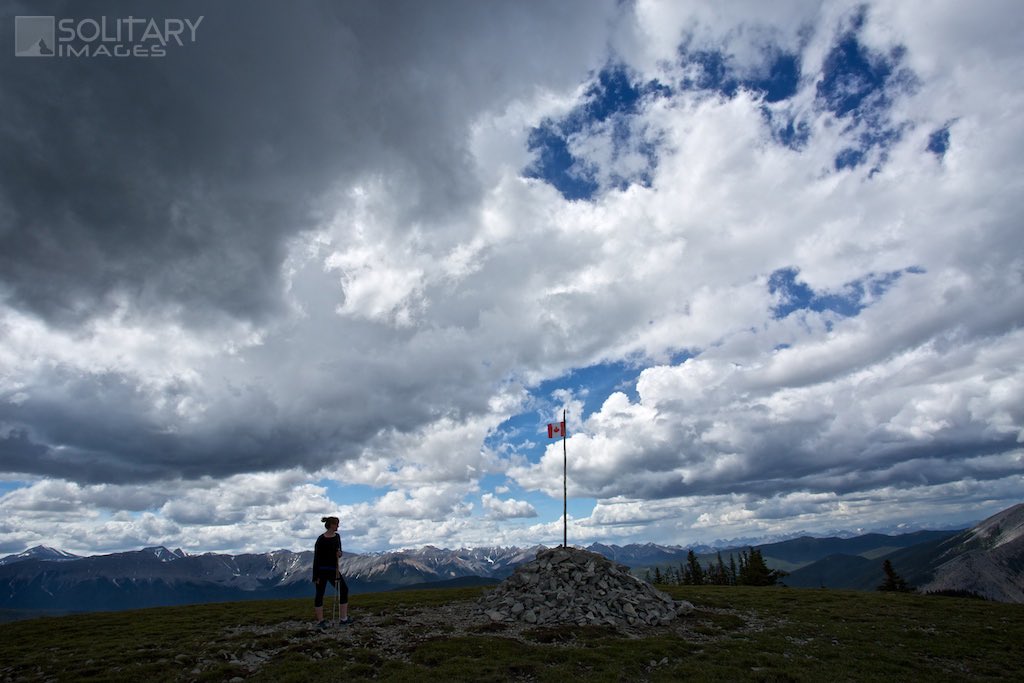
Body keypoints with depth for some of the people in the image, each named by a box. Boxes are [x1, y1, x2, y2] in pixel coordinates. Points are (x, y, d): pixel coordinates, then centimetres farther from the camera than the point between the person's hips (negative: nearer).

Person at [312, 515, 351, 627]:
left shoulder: (337, 536, 6)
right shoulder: (321, 539, -13)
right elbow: (316, 557, -13)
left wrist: (339, 553, -12)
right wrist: (315, 576, -15)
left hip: (333, 569, 6)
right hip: (321, 570, -6)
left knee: (344, 589, -1)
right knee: (320, 594, 2)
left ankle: (343, 619, 3)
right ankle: (320, 621, 15)